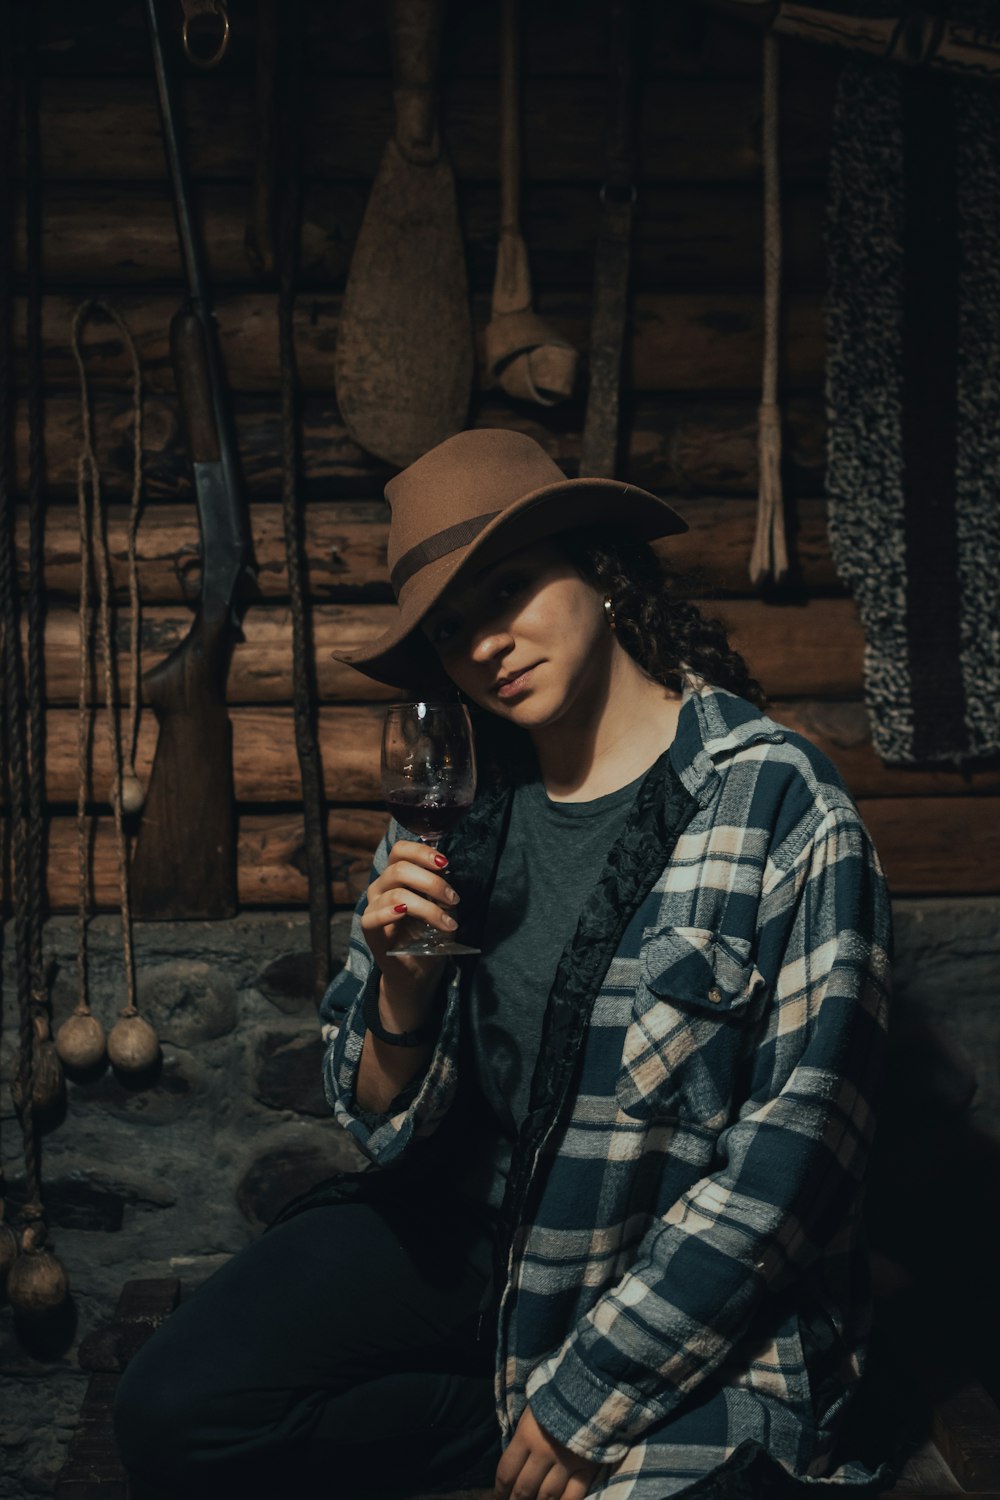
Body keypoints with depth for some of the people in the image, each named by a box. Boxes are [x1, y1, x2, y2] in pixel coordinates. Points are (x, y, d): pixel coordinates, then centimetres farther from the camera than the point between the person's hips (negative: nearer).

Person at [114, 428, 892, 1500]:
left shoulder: (780, 807, -16)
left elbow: (796, 1145, -16)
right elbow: (383, 1122, 3)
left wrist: (589, 1397, -14)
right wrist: (403, 987, -20)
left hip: (697, 1298, -4)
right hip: (470, 1224, 5)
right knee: (175, 1412, -9)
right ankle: (509, 1413, 7)